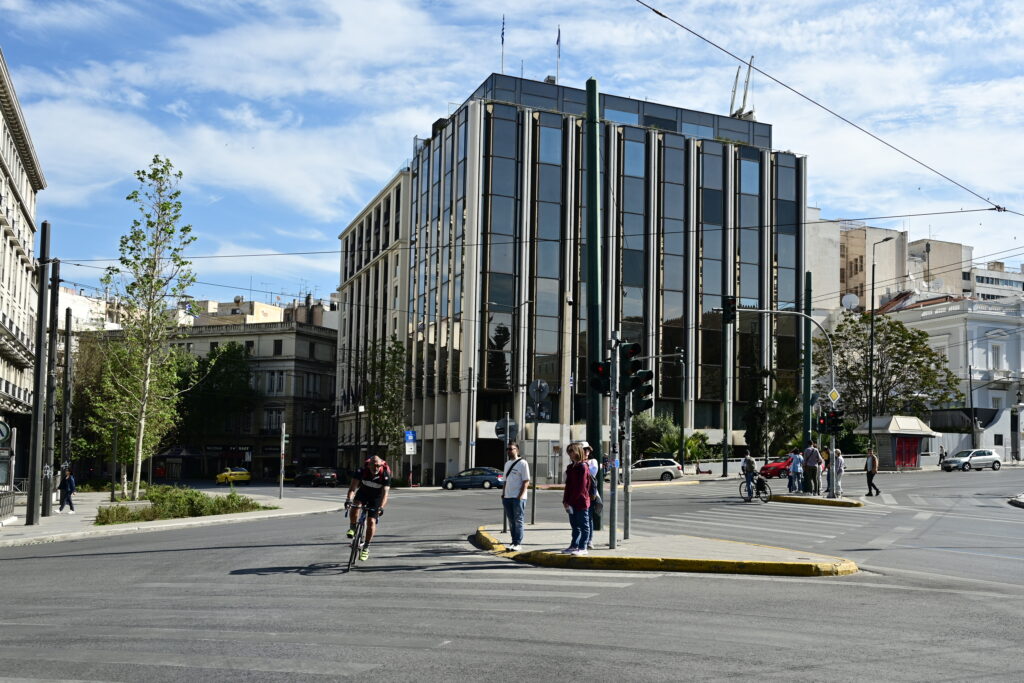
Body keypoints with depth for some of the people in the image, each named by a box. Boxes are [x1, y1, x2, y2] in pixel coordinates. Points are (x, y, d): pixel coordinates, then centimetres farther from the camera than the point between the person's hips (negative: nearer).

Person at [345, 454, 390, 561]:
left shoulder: (385, 475, -28)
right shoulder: (362, 471, -27)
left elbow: (385, 492, -34)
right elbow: (353, 487, -32)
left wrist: (381, 507, -49)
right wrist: (348, 500, -48)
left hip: (376, 497, -1)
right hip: (363, 493, 1)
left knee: (371, 521, -8)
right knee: (355, 505, -32)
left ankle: (366, 547, 8)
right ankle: (352, 528, -9)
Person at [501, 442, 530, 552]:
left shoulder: (522, 463, -7)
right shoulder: (507, 464, 17)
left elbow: (526, 481, -10)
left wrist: (520, 495, -17)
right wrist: (503, 494, 12)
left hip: (518, 497, -7)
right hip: (507, 497, 7)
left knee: (518, 521, -4)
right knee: (511, 521, 10)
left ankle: (518, 544, -2)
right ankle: (514, 542, 17)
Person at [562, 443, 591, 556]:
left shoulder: (583, 467, -12)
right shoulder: (570, 467, 14)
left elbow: (581, 487, -16)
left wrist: (571, 501, -15)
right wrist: (565, 500, 5)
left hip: (581, 502, -8)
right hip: (572, 503, 8)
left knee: (584, 526, 0)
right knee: (575, 525, 15)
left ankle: (583, 548, 2)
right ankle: (574, 546, 23)